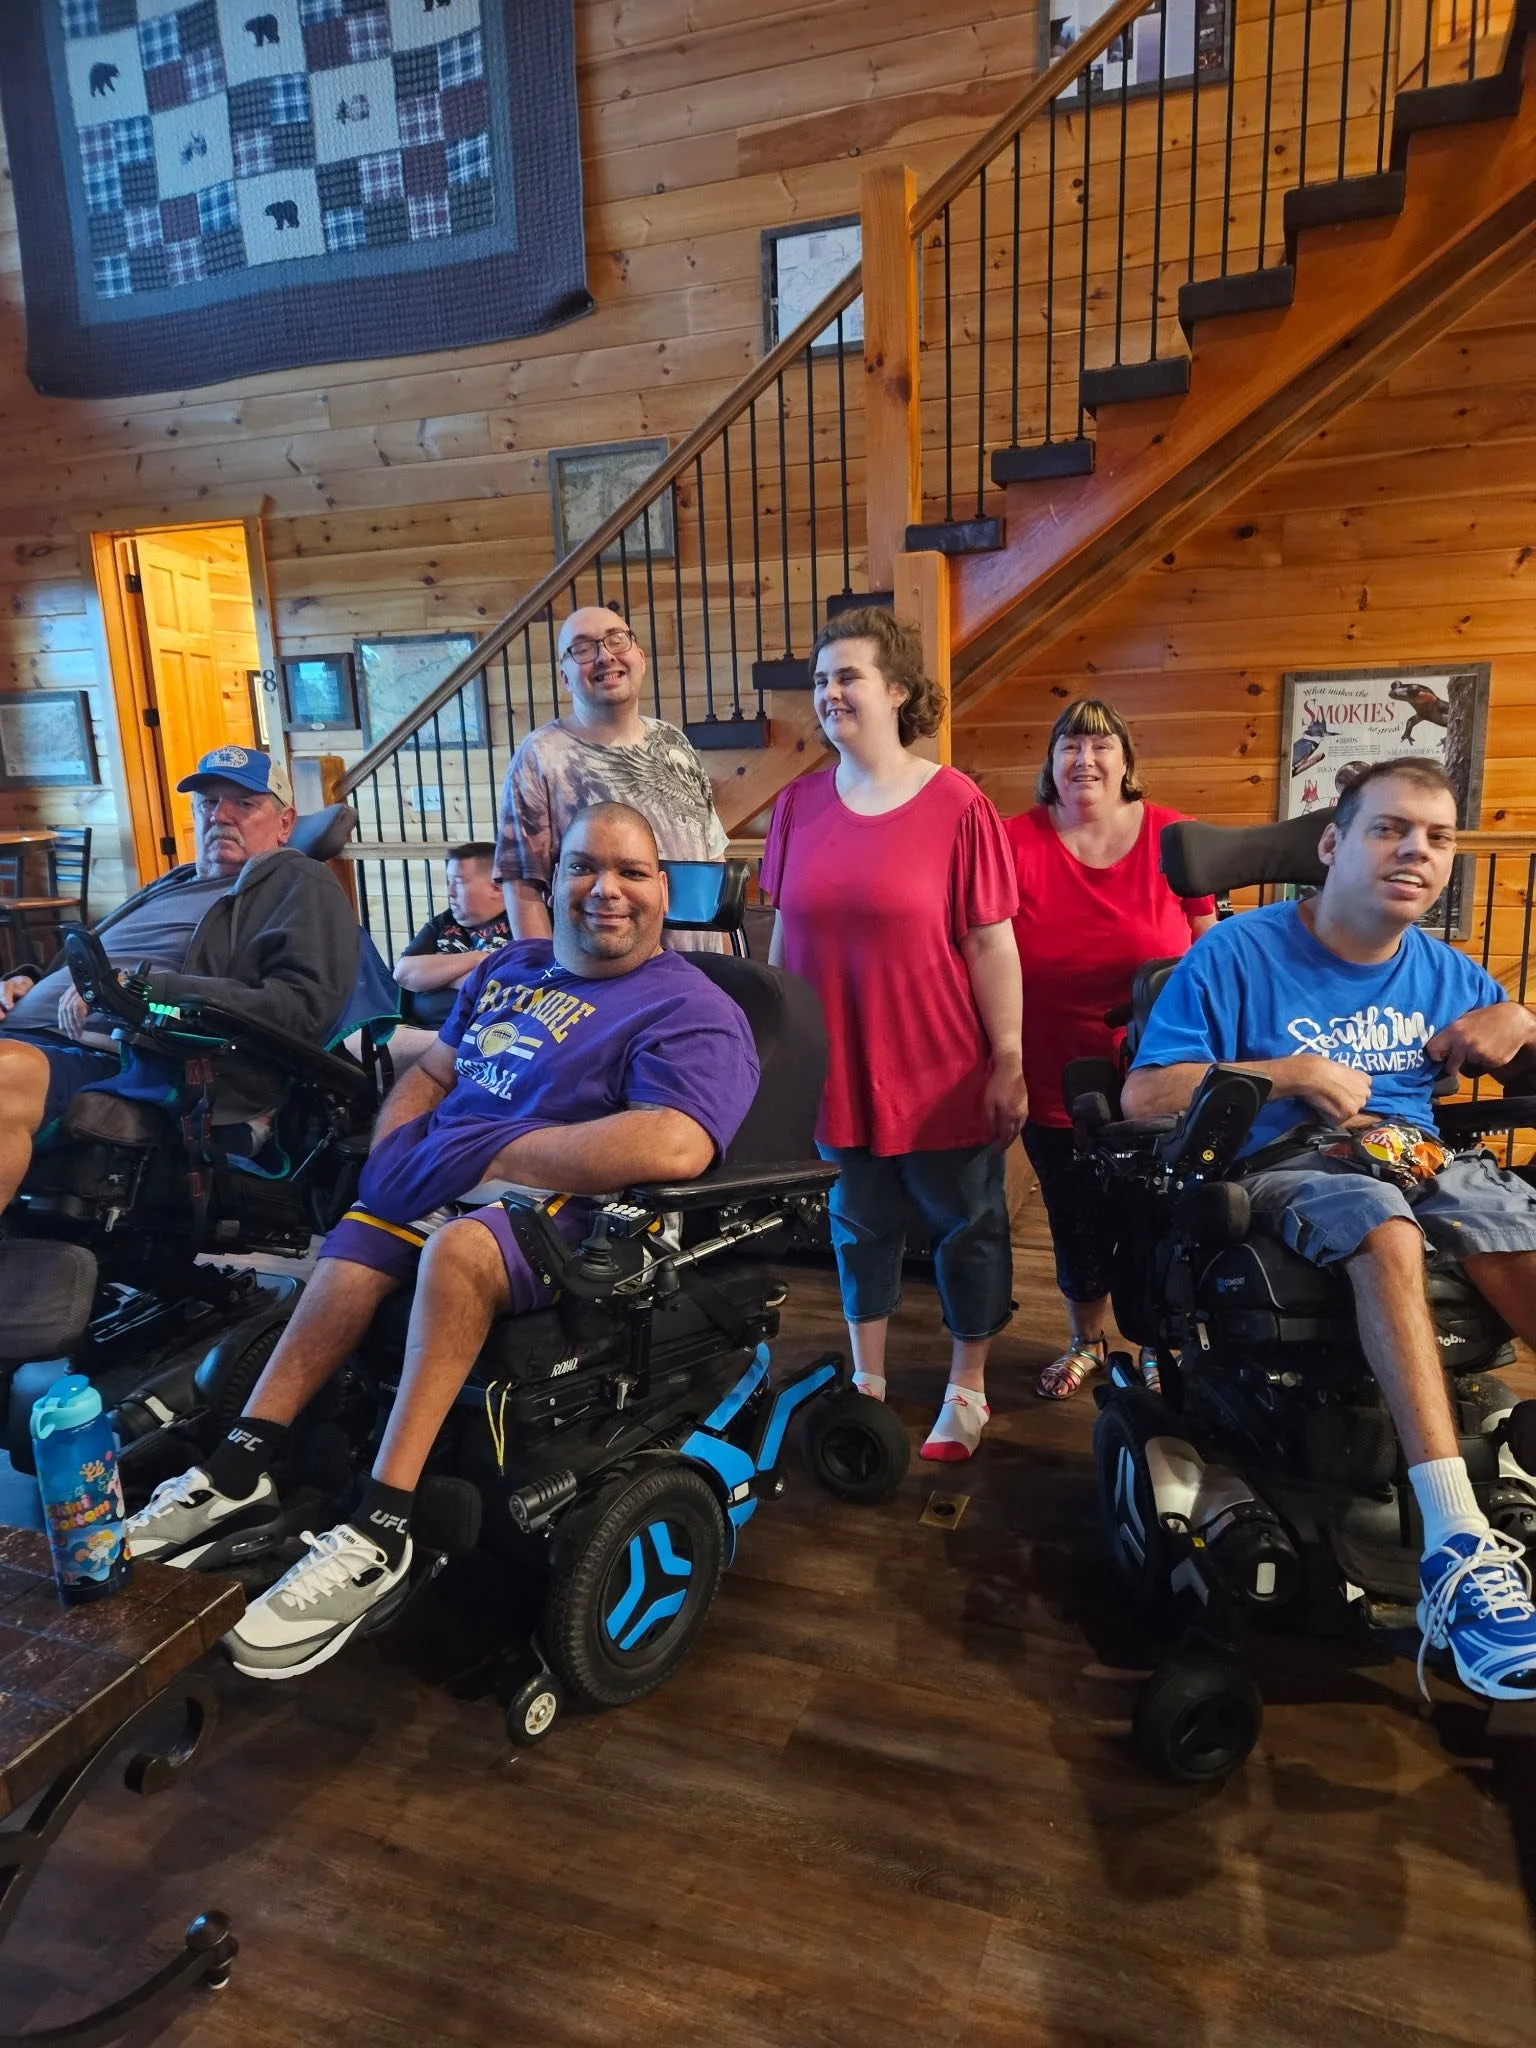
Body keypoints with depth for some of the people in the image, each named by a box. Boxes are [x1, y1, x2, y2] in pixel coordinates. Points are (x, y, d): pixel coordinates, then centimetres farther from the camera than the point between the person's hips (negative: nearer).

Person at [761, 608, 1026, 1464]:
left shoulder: (957, 804, -10)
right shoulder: (800, 805, 1)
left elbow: (991, 943, -9)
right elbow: (784, 937, 8)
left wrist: (1009, 1060, -9)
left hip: (941, 1069, -3)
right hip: (838, 1066, 4)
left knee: (966, 1225, 11)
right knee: (860, 1224, 17)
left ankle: (967, 1390, 32)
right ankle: (868, 1383, 35)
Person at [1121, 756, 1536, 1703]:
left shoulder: (1443, 972, 14)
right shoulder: (1241, 951, -2)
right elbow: (1142, 1095, -8)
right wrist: (1292, 1071, -13)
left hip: (1420, 1158, 5)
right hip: (1284, 1166, -4)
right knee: (1384, 1224, -38)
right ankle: (1459, 1544, -42)